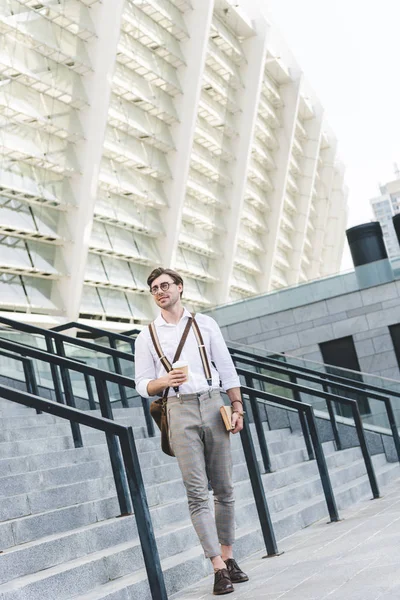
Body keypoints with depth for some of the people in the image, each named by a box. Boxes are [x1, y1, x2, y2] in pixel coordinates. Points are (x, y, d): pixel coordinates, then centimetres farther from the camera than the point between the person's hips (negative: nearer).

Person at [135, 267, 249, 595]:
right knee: (197, 492, -6)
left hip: (212, 405, 2)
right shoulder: (147, 336, 9)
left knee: (224, 488, 5)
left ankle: (228, 556, 16)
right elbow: (143, 385, 6)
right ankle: (219, 568, -6)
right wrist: (165, 381, -14)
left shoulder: (205, 323, 11)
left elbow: (227, 368, 11)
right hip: (179, 410, -1)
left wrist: (237, 407, 4)